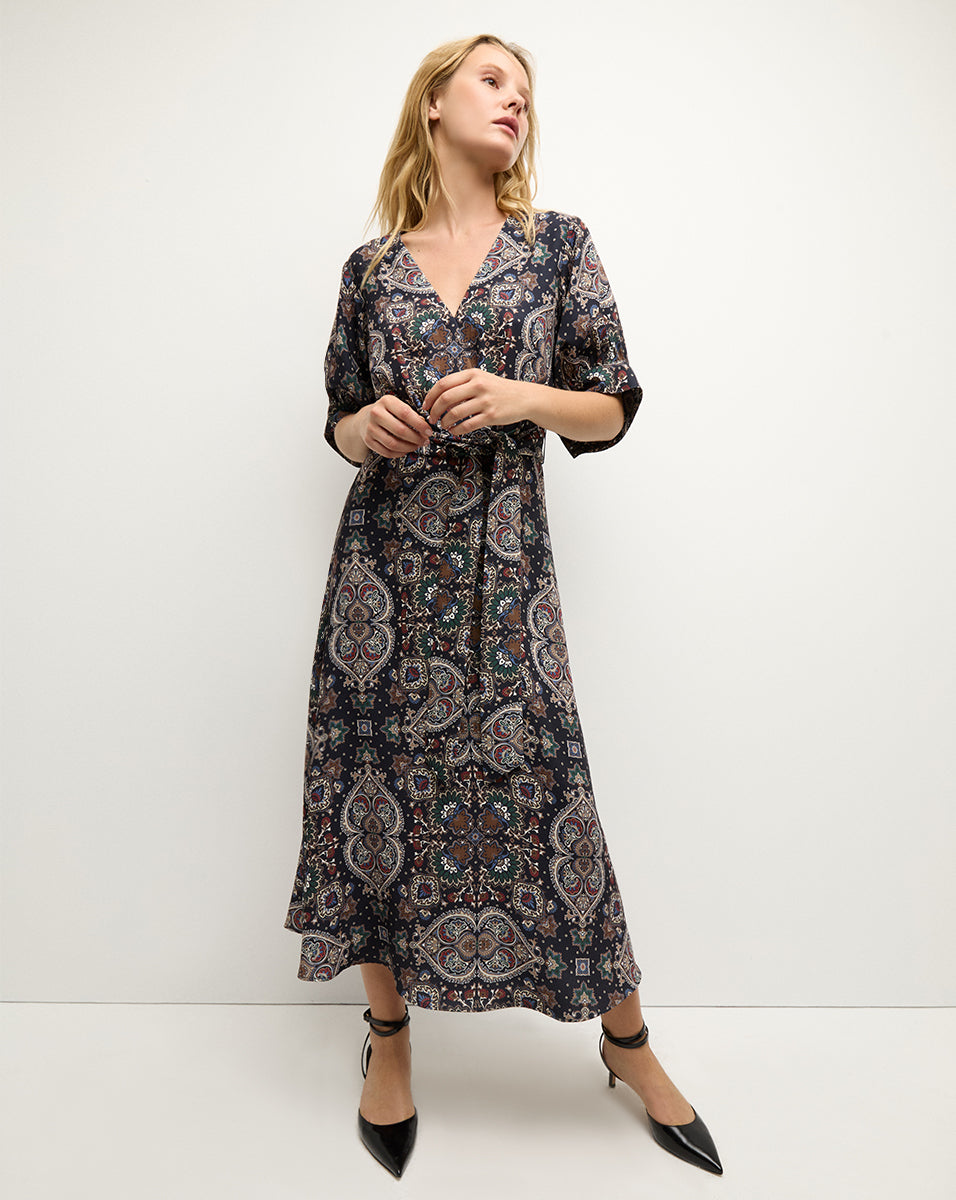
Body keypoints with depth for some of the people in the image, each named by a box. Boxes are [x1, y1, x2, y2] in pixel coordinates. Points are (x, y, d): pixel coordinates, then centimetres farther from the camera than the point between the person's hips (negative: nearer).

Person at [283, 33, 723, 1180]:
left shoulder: (558, 245, 9)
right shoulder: (371, 266, 11)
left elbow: (610, 410, 6)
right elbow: (342, 422, 16)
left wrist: (520, 396, -12)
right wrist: (369, 428, -7)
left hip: (504, 562, -1)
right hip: (385, 558, 2)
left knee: (538, 781, 0)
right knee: (378, 774, 4)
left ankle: (627, 1043, 24)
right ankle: (389, 1033, 28)